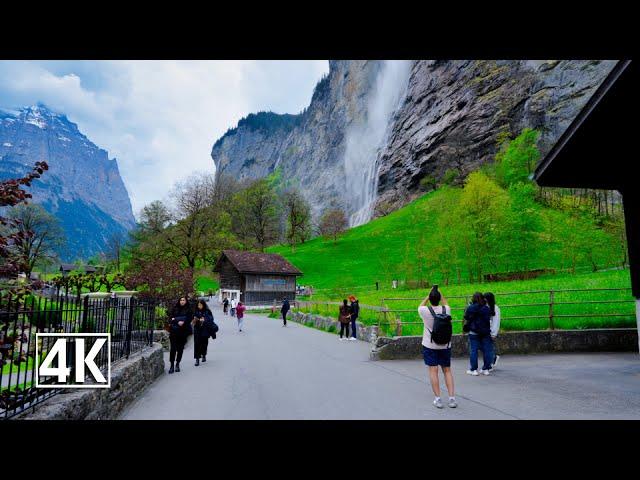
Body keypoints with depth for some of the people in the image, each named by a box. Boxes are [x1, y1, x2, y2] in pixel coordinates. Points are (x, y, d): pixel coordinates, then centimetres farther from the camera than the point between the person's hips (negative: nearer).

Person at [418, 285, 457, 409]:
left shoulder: (425, 310, -12)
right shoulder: (446, 309, -6)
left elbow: (420, 306, 13)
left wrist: (429, 295, 9)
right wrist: (439, 294, 18)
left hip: (429, 346, -2)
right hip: (445, 345, 3)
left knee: (433, 371, 1)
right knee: (447, 370, 11)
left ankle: (438, 399, 1)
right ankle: (452, 398, 8)